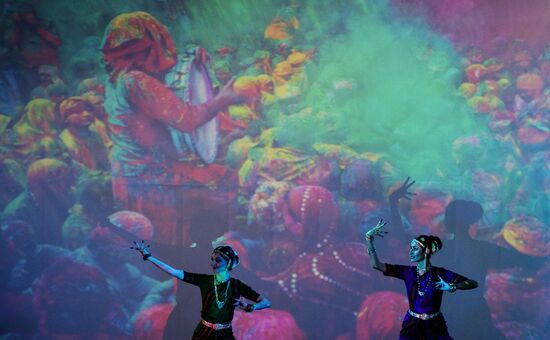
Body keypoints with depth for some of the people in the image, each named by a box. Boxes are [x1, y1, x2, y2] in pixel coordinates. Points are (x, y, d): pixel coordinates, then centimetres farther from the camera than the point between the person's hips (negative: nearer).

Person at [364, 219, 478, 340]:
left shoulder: (440, 273, -9)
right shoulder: (408, 271, -2)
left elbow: (473, 283, -10)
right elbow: (376, 265, -7)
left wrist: (452, 287, -26)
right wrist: (369, 239, -12)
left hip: (435, 326, -2)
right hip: (411, 325, 2)